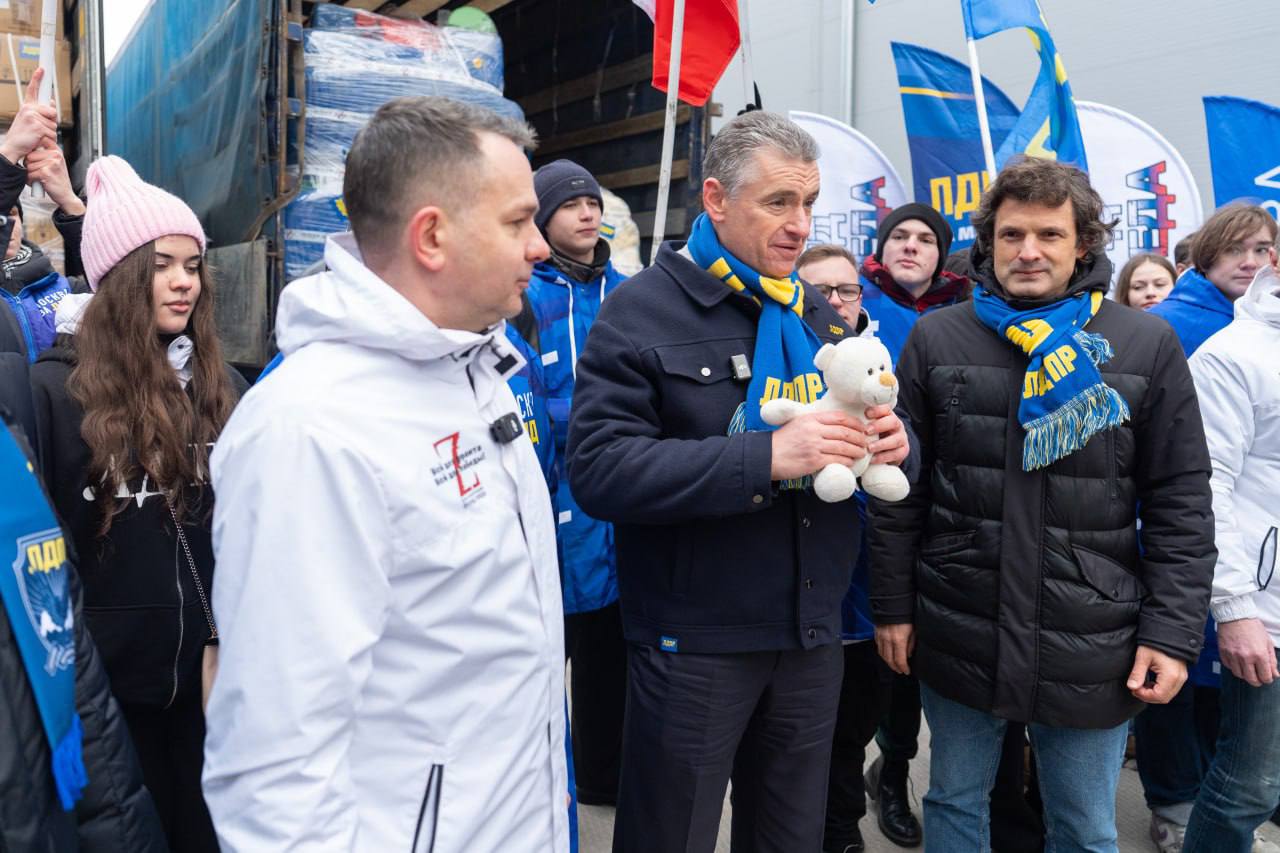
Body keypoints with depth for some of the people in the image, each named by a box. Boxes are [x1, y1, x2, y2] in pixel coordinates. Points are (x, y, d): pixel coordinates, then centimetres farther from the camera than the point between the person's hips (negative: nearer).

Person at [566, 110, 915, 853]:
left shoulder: (818, 316, 11)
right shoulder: (641, 312, -10)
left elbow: (867, 431, 17)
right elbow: (599, 469, -21)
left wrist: (891, 442, -8)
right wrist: (766, 457, -28)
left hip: (813, 636, 6)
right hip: (693, 643, -6)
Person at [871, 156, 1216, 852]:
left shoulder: (1147, 345, -2)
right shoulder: (937, 339, -1)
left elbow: (1180, 503, 0)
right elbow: (900, 489, 2)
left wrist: (1172, 632, -5)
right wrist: (892, 606, 1)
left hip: (1092, 648, 0)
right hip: (957, 635, 1)